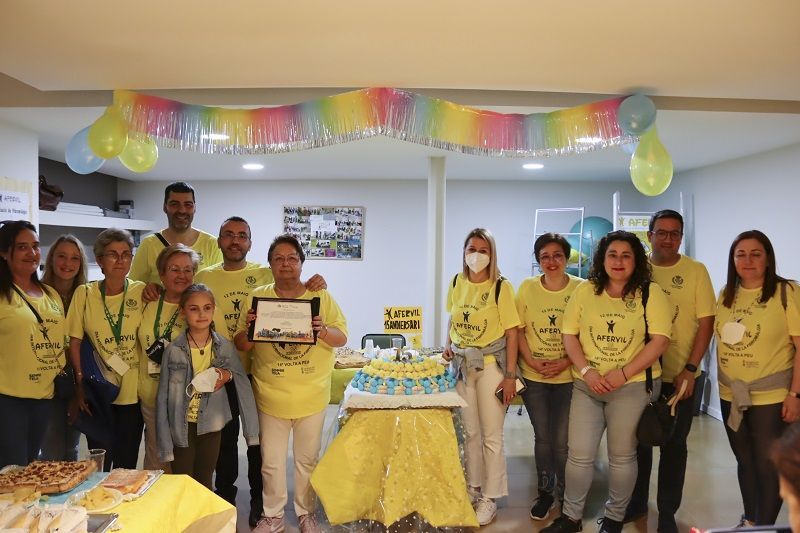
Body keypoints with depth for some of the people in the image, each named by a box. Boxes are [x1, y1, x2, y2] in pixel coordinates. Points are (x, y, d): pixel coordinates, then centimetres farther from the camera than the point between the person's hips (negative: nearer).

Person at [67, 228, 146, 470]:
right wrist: (81, 383, -6)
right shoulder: (84, 293, -3)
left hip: (133, 391, 1)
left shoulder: (141, 291, -2)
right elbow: (75, 342, -1)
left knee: (127, 463, 11)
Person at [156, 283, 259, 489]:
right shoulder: (173, 350, -10)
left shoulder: (225, 347, -6)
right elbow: (163, 397, -5)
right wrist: (165, 444, -8)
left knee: (204, 486, 14)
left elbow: (243, 385, 6)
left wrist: (228, 375, -16)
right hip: (181, 427, -1)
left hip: (211, 427, 1)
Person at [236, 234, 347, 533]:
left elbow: (342, 338, -4)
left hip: (312, 397, 0)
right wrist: (248, 329, -22)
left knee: (308, 459, 14)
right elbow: (241, 346, 0)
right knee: (271, 461, 12)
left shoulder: (321, 297, -1)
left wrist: (323, 331, -24)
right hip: (270, 396, 0)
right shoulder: (257, 297, 0)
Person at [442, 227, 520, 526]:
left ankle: (490, 498, 18)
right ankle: (473, 487, 32)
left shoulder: (501, 287, -12)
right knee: (469, 431, 15)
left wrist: (510, 376, -13)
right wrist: (448, 344, 1)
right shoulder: (457, 283, 2)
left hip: (491, 364, -4)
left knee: (491, 434, 3)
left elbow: (511, 332, -11)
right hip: (462, 364, 4)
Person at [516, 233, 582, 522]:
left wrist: (566, 362, -15)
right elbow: (518, 330, 2)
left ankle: (565, 496, 27)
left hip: (569, 376, -1)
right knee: (542, 437, 13)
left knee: (562, 440, 4)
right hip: (533, 375, 2)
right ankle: (545, 492, 32)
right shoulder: (527, 288, -3)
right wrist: (531, 361, -10)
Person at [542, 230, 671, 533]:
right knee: (579, 454, 6)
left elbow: (660, 340, -10)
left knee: (622, 456, 10)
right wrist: (586, 371, -10)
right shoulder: (585, 291, 3)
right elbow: (569, 335, 4)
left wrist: (623, 374, -17)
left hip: (633, 386, -2)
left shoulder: (650, 293, -4)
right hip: (586, 385, 2)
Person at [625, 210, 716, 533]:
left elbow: (706, 322, -6)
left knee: (674, 445, 10)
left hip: (679, 375, -2)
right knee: (638, 441, 15)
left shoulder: (696, 271, -4)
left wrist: (690, 369, -12)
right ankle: (636, 503, 33)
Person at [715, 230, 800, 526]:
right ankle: (749, 520, 35)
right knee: (745, 461, 18)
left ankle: (764, 526, 23)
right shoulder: (726, 295, 5)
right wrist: (723, 384, 10)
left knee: (768, 465, 6)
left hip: (772, 397, -5)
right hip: (731, 396, 5)